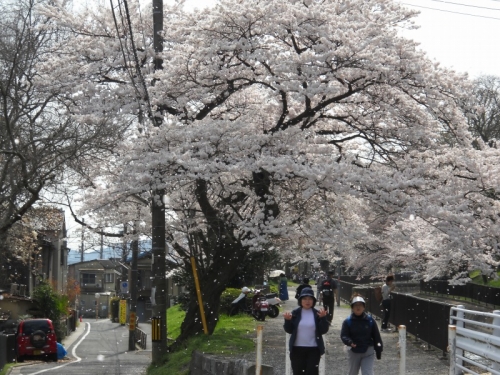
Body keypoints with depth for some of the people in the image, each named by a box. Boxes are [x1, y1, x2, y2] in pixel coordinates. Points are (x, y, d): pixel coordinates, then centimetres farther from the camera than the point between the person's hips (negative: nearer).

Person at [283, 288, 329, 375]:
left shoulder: (317, 314, 0)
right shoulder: (295, 313, 2)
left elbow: (323, 330, -4)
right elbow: (289, 330, 2)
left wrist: (323, 318, -19)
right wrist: (288, 320, -17)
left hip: (313, 349, -1)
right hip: (297, 349, 1)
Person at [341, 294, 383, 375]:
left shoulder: (370, 320, -2)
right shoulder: (348, 321, -5)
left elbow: (376, 336, 3)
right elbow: (343, 335, -10)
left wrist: (379, 350, 3)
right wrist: (349, 342, -31)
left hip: (368, 351, -1)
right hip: (354, 352, 1)